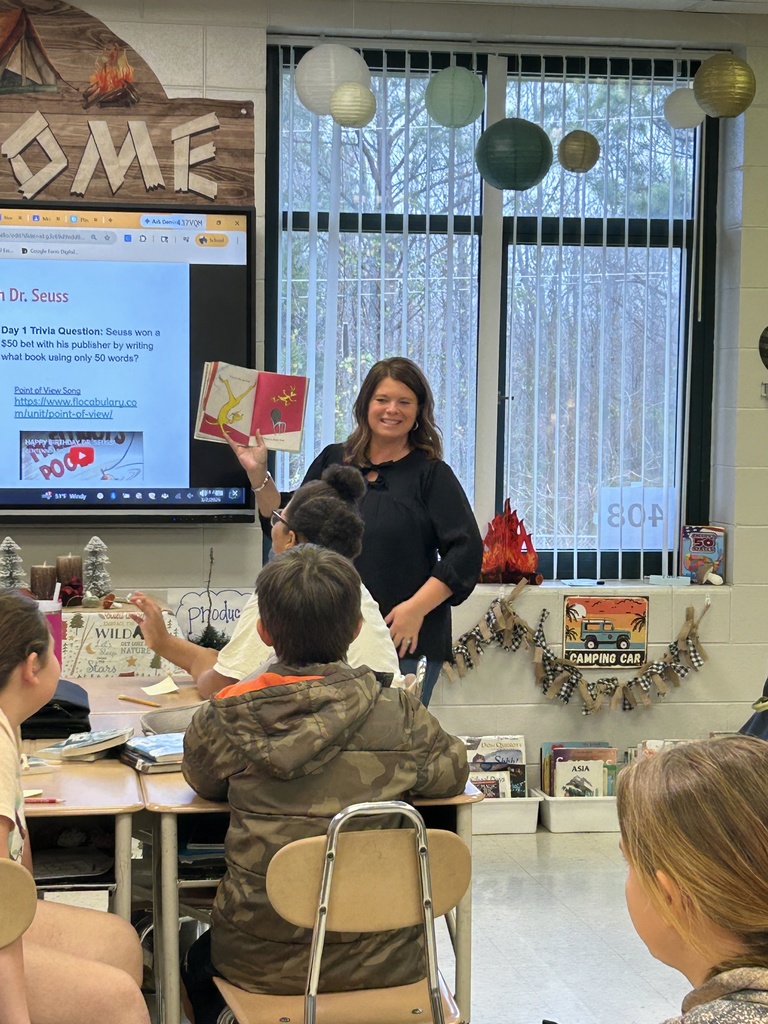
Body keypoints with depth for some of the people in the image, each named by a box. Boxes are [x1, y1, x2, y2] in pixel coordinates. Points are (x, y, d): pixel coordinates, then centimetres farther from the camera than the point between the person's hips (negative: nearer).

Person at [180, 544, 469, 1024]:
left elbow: (203, 780, 10)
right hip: (383, 964, 2)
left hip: (263, 963, -1)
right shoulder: (400, 714, -10)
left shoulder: (227, 717, -11)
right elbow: (452, 772, 8)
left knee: (198, 956, 33)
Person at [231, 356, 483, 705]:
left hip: (408, 641, -3)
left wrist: (416, 608, -15)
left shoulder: (432, 474, 1)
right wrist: (258, 474, 4)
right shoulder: (332, 462, 13)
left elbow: (465, 552, -6)